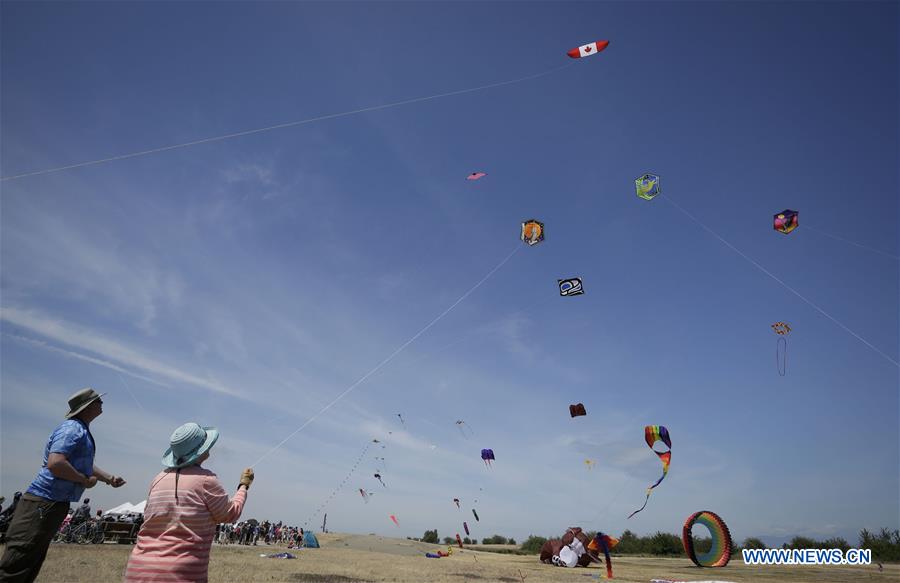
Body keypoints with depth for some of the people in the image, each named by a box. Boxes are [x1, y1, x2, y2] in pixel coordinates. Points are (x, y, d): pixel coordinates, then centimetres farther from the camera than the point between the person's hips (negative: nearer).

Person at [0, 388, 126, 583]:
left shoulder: (83, 430, 17)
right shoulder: (73, 428, -16)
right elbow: (55, 463, -29)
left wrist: (109, 478, 19)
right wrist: (86, 481, -16)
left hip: (56, 504, 11)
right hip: (44, 502, -11)